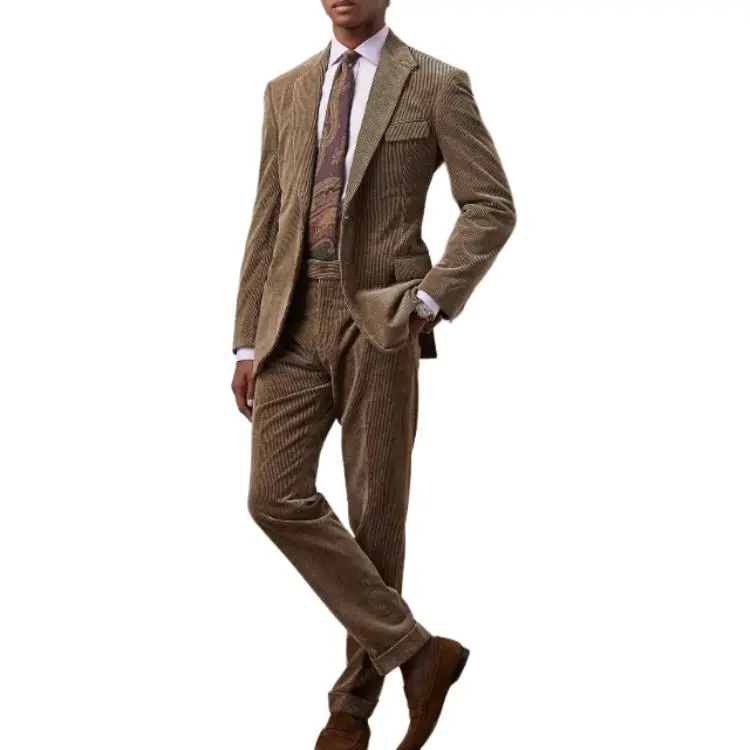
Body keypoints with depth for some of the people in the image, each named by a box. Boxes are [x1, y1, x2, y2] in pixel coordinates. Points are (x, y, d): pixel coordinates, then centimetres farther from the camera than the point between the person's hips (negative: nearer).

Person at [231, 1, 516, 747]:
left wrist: (433, 298, -14)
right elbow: (266, 221, 12)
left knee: (375, 512, 2)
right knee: (277, 497, -9)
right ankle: (415, 651, -1)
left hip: (380, 321, -4)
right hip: (294, 320, 4)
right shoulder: (287, 90, 13)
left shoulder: (436, 85, -1)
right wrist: (247, 341, 8)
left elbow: (492, 206, -3)